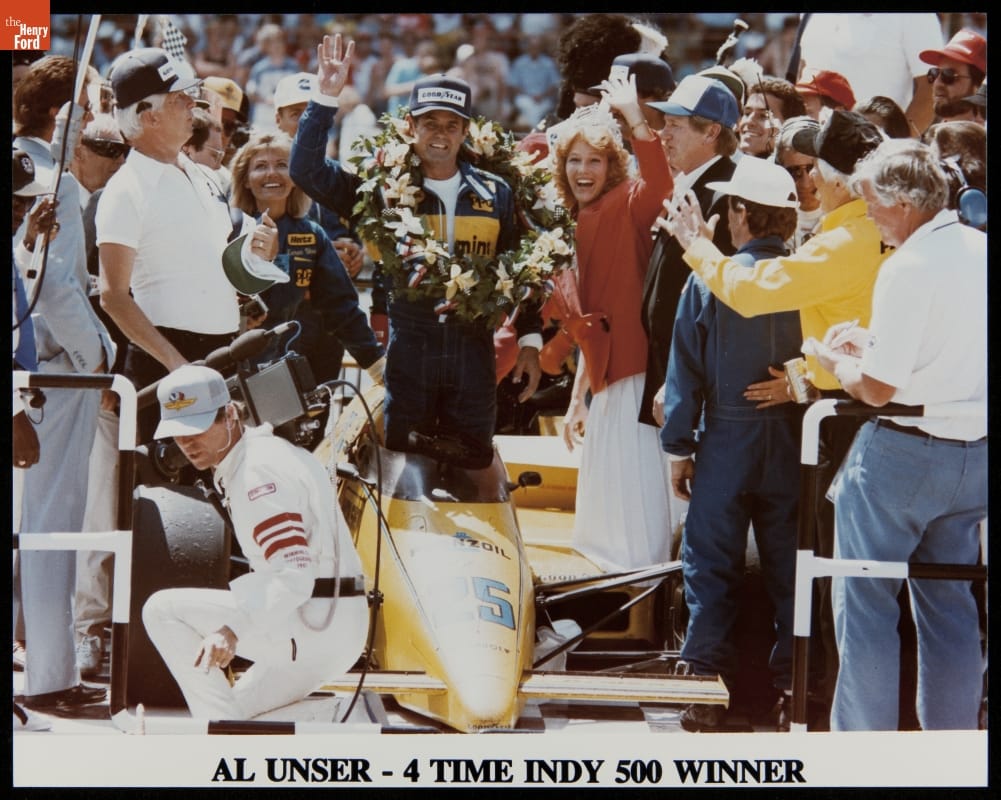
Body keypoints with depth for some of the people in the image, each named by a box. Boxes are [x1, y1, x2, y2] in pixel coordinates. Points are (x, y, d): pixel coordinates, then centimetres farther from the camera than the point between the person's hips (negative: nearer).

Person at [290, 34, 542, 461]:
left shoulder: (495, 194, 4)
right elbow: (306, 171, -7)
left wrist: (530, 341, 6)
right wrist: (325, 97, -14)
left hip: (473, 351, 1)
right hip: (409, 350, -1)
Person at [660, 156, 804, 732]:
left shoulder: (711, 280, -9)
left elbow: (687, 368, -5)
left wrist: (679, 447, 2)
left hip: (727, 439, -2)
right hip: (794, 443, 2)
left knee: (713, 562, 5)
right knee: (789, 561, 10)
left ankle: (708, 688, 4)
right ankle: (794, 681, 11)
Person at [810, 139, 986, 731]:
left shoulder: (909, 267, -19)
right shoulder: (980, 251, 4)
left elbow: (877, 387, -19)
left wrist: (838, 360, 1)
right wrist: (872, 343, 15)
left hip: (905, 453, -7)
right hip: (975, 453, 8)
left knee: (865, 605, 4)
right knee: (952, 608, 14)